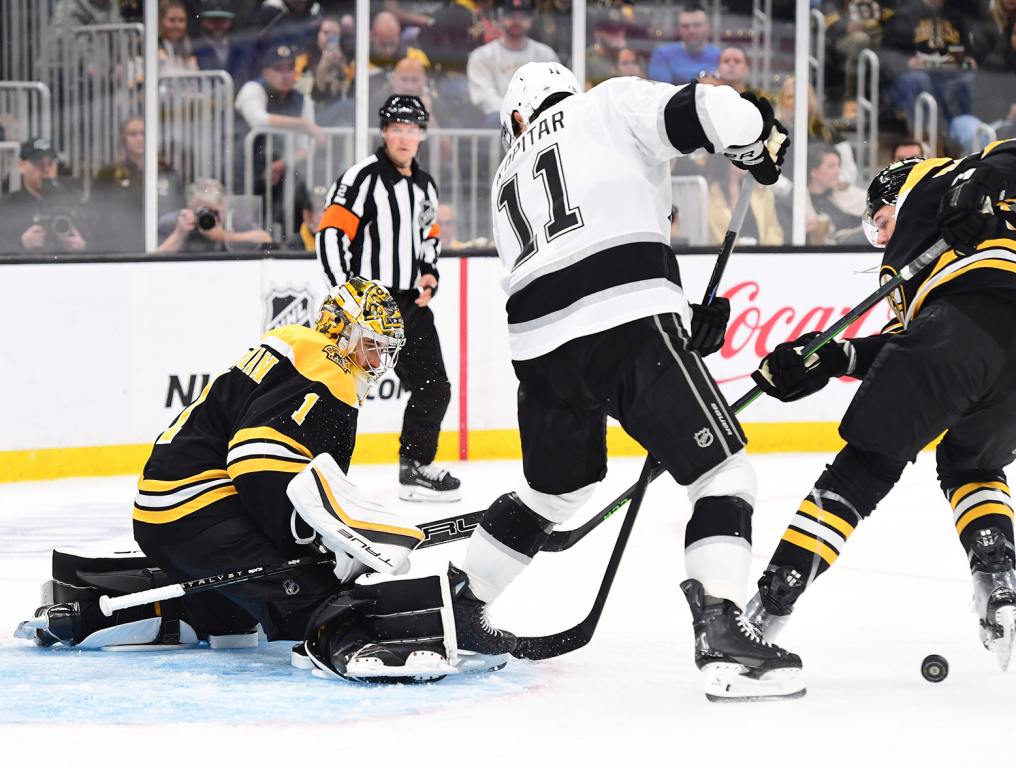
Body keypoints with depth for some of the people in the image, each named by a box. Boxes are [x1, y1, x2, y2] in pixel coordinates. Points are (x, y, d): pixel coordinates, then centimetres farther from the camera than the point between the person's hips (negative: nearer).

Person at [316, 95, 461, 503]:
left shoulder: (425, 186, 14)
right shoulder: (364, 177, -12)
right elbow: (330, 236, -17)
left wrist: (429, 271, 8)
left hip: (409, 302, 8)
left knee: (433, 388, 13)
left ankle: (416, 468, 27)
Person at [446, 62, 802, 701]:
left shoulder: (510, 178, 32)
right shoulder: (612, 103, 16)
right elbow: (706, 111, -3)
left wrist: (684, 321, 23)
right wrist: (764, 140, 18)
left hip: (539, 342, 6)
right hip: (629, 322, -6)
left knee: (557, 485, 30)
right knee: (723, 472, -1)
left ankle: (457, 601, 41)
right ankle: (723, 635, -18)